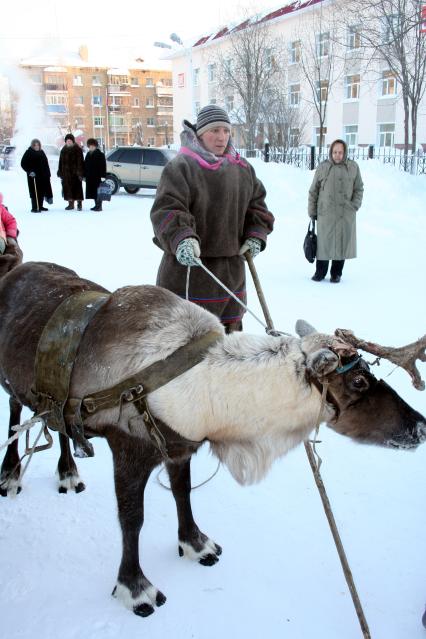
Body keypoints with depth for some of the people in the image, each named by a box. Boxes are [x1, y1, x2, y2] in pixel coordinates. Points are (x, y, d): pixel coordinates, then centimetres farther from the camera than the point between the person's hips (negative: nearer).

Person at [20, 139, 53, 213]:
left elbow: (46, 164, 20)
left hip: (43, 176, 7)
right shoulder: (28, 153, -4)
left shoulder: (41, 152, 15)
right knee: (35, 192, -9)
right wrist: (29, 171, -17)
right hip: (33, 176, -7)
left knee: (42, 191, 9)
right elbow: (23, 164, -7)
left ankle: (40, 206, 20)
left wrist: (48, 173, 15)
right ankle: (34, 208, -6)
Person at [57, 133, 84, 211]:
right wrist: (60, 172, 10)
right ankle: (71, 204, 12)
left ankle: (79, 204, 3)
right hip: (66, 172, 5)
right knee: (67, 188, 5)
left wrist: (80, 172, -15)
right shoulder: (63, 150, 12)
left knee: (77, 187, -4)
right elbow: (61, 162, 15)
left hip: (75, 172, -5)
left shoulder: (77, 149, -4)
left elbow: (80, 161, -9)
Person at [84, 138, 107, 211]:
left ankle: (99, 206, -3)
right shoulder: (88, 154, 16)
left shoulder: (100, 154, -5)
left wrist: (103, 176, -17)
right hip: (89, 176, 7)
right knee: (93, 191, 8)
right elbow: (85, 165, 19)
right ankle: (97, 205, 15)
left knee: (98, 191, -6)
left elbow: (103, 166, -10)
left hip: (97, 176, -7)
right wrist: (85, 175, 14)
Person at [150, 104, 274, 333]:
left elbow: (257, 204, 20)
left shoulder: (243, 169, 11)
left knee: (230, 326, 19)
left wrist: (256, 235, 3)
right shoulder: (181, 166, -10)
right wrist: (181, 239, -37)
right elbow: (166, 209, -19)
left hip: (232, 269, 6)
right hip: (189, 263, -6)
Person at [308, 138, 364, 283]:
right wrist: (312, 210, 5)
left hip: (346, 213, 1)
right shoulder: (323, 167, 2)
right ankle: (320, 271, 17)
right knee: (323, 242, 3)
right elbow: (313, 191, 7)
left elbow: (359, 188, 12)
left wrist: (355, 205, -1)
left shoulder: (353, 167, 5)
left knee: (342, 242, 5)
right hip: (325, 213, -1)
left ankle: (336, 273, 17)